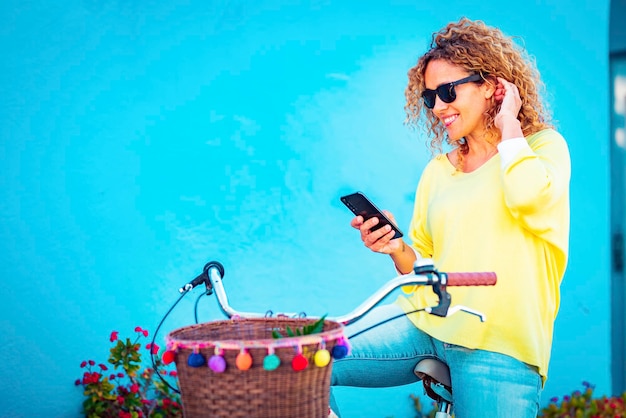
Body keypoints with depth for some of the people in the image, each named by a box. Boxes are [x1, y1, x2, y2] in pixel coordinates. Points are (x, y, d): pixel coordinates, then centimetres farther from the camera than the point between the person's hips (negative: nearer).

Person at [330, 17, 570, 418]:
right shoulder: (437, 171, 18)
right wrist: (397, 249, -2)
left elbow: (527, 196, -20)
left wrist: (509, 125, -4)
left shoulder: (545, 145, 5)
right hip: (423, 322, 4)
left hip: (498, 344, -3)